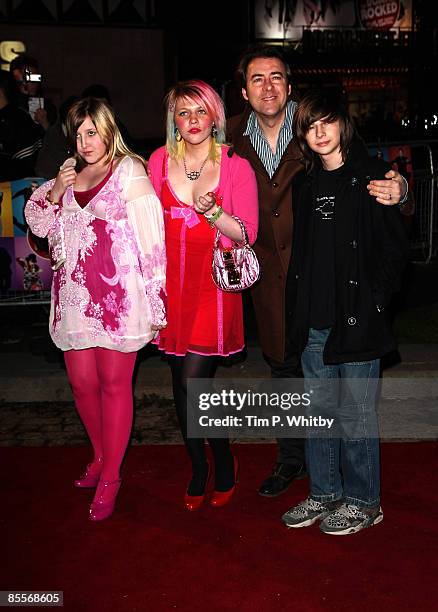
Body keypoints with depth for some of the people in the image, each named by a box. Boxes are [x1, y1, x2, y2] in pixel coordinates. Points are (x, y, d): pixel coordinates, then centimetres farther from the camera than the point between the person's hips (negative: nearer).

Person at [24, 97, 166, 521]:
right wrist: (54, 192, -3)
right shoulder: (70, 172, 15)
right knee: (82, 382, 10)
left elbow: (150, 238, -9)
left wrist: (155, 302, -12)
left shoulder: (130, 172, -4)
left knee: (114, 384, 2)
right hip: (75, 294, 6)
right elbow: (38, 224, 17)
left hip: (118, 295, -6)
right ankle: (101, 456, 34)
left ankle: (110, 477, 16)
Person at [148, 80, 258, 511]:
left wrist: (211, 210, -22)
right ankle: (198, 468, 31)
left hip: (214, 285, -3)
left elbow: (247, 234, -5)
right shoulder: (160, 161, 5)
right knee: (181, 384, 10)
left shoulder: (236, 166, -3)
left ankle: (224, 463, 20)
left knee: (193, 382, -8)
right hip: (172, 284, 4)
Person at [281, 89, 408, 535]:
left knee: (355, 413, 4)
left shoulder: (371, 176, -5)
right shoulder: (308, 184, 13)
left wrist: (373, 302, -10)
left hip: (356, 318, -6)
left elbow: (395, 247, -7)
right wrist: (300, 306, 9)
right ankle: (325, 493, 30)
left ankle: (363, 501, 22)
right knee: (319, 409, 14)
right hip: (314, 319, 6)